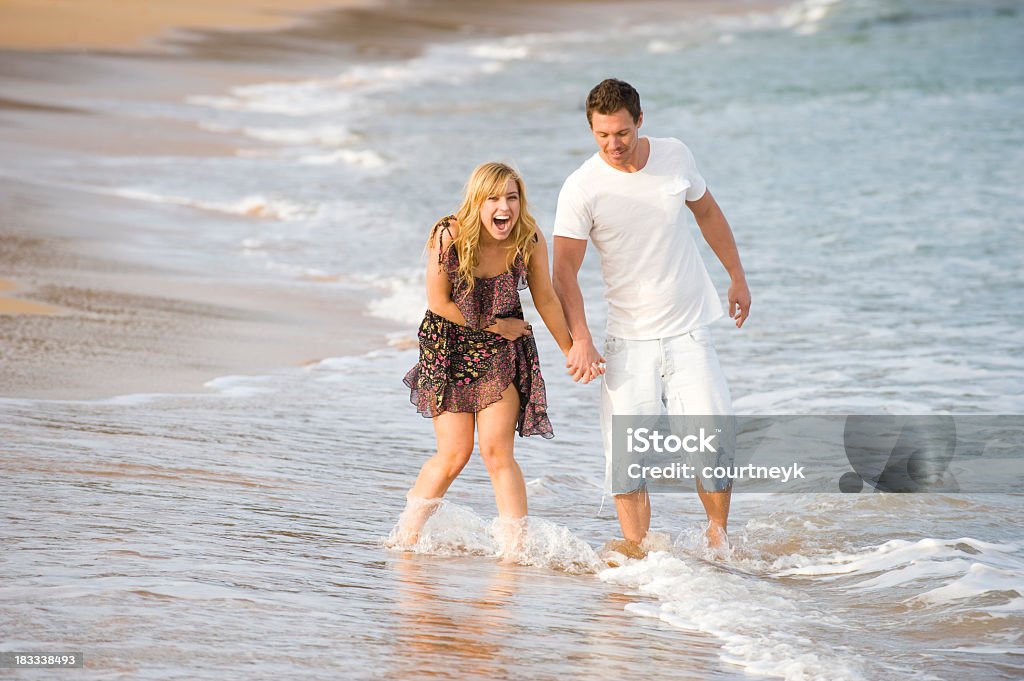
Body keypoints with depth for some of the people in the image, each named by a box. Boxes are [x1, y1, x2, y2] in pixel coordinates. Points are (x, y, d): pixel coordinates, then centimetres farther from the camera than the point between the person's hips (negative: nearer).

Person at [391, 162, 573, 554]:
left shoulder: (530, 241, -15)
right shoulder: (449, 237, -23)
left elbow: (545, 299, 0)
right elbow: (439, 303, -14)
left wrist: (571, 350, 9)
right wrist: (493, 325, -10)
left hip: (503, 351, 1)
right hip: (450, 350, -1)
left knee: (496, 450, -9)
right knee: (454, 454, -1)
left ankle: (514, 547, -3)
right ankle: (406, 534, 24)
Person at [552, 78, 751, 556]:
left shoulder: (675, 156, 0)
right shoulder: (581, 189, -11)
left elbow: (708, 213, 18)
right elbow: (565, 272, -10)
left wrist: (737, 278, 23)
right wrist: (579, 341, -20)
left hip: (689, 332, 2)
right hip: (629, 341, -2)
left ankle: (718, 534, 14)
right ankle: (637, 551, 1)